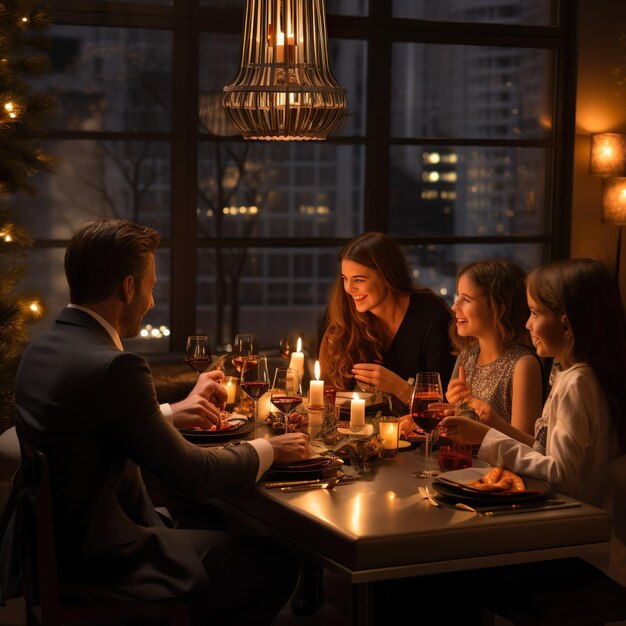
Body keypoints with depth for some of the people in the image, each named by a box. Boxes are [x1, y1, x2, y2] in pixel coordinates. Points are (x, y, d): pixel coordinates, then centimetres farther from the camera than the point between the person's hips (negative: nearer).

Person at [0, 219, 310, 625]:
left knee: (211, 527, 26)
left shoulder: (43, 349, 2)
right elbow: (195, 477, -17)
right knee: (278, 562, 2)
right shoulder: (112, 368, -25)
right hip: (100, 562, -9)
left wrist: (172, 415, 13)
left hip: (53, 538, 9)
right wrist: (269, 450, -2)